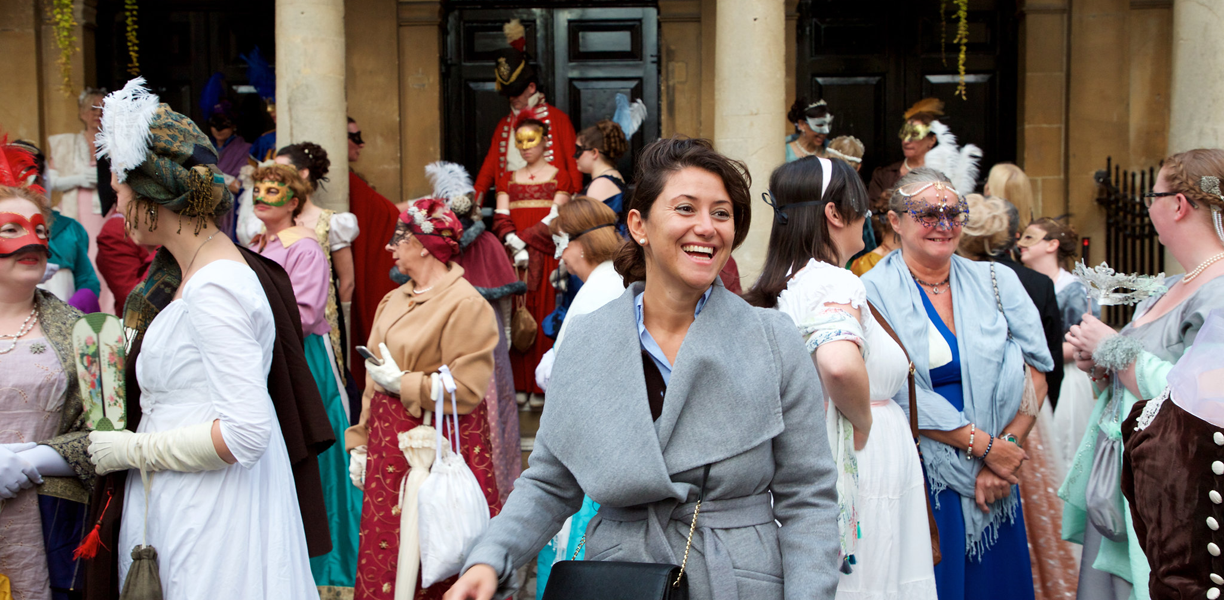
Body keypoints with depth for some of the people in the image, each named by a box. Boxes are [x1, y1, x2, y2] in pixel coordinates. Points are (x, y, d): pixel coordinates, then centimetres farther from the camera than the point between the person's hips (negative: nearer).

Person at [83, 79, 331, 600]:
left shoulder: (214, 288, -20)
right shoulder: (188, 274, 9)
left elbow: (245, 433, -26)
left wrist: (131, 449, -16)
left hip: (214, 525, -9)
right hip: (178, 509, 9)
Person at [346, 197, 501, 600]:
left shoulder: (466, 305, -12)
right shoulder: (396, 300, 13)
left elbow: (466, 390, -18)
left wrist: (401, 382, -13)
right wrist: (361, 443, 16)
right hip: (389, 445, 8)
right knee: (384, 557, 10)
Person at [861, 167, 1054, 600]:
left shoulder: (996, 282, 6)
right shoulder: (875, 292, -5)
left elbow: (1036, 371, 2)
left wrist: (1008, 447, -10)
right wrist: (984, 444, -13)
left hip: (995, 481, 3)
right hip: (920, 478, -3)